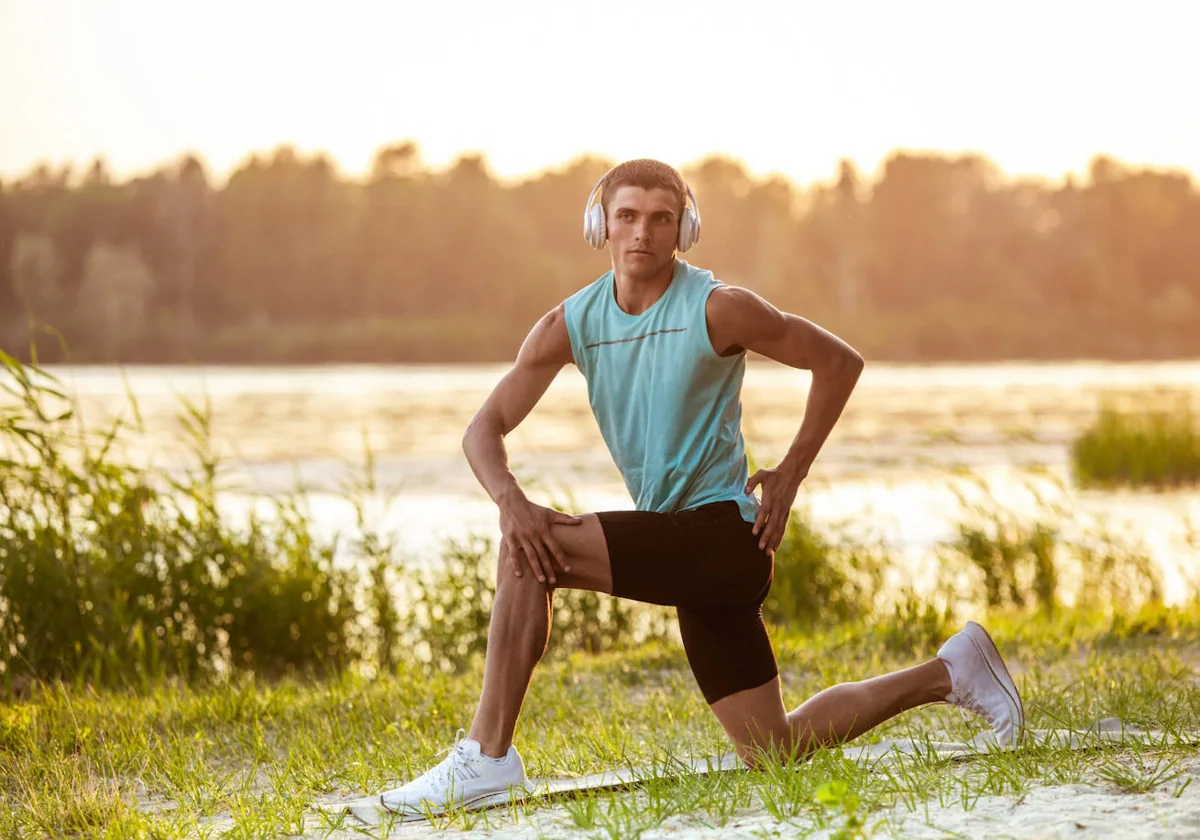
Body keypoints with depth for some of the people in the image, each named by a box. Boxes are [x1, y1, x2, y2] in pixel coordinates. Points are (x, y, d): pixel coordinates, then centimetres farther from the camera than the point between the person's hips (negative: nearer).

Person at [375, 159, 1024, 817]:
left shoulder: (716, 309, -10)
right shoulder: (572, 324, 4)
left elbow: (839, 361, 1)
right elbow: (485, 429, 0)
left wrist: (790, 475, -3)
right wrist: (510, 500, -21)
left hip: (724, 534, -7)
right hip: (679, 548, 7)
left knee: (535, 556, -24)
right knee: (772, 751, 12)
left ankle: (487, 757, -17)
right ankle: (948, 672, 30)